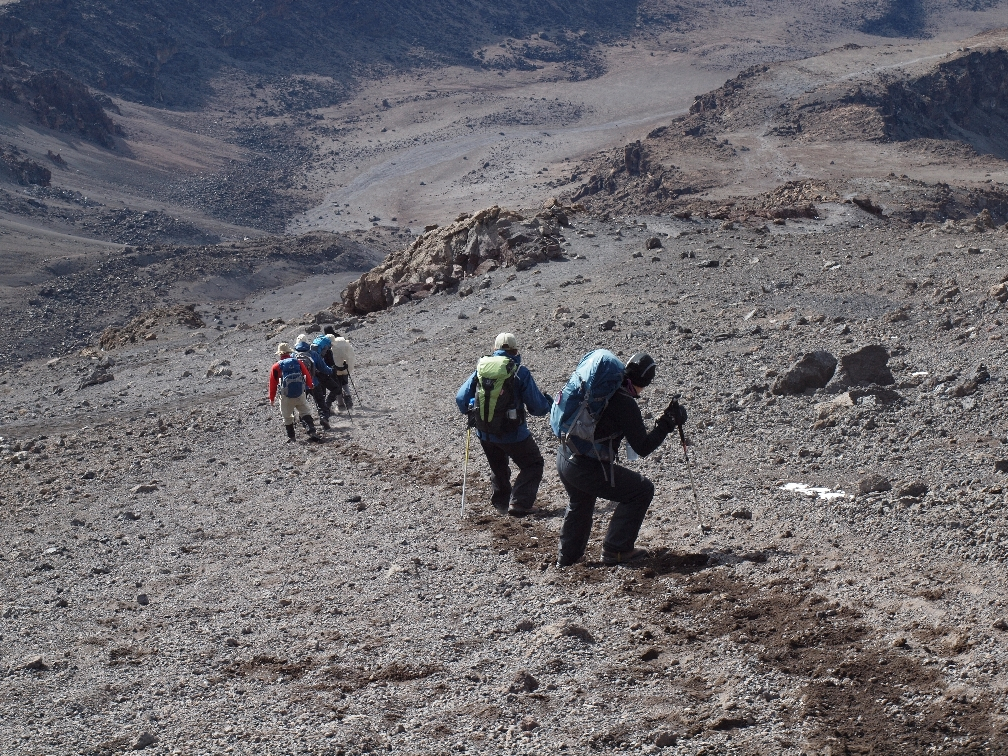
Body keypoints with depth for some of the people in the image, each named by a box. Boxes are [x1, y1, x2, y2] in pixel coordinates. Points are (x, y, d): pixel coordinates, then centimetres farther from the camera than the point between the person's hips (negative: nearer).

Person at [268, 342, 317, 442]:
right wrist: (309, 387, 26)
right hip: (300, 395, 1)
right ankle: (311, 431, -6)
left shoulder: (276, 367, -3)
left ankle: (291, 437, 17)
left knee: (287, 418, 14)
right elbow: (307, 376, 6)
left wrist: (272, 398, 11)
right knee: (305, 413, 11)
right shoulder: (298, 362, 0)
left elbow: (273, 384, 1)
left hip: (286, 397, -1)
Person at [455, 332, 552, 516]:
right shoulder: (520, 372, -12)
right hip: (513, 433, -5)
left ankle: (501, 503, 33)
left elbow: (461, 399, 0)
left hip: (485, 434, 5)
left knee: (498, 468, 29)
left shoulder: (481, 369, 0)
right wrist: (549, 403, 12)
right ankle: (519, 503, 2)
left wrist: (471, 413, 20)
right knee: (533, 465, 14)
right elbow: (538, 406, -11)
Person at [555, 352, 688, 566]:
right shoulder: (626, 404, -17)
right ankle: (616, 550, 10)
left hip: (563, 458, 8)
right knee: (642, 490, 5)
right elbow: (642, 448, -13)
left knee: (579, 503, 35)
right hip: (587, 467, -8)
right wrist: (667, 424, -5)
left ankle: (567, 556, 47)